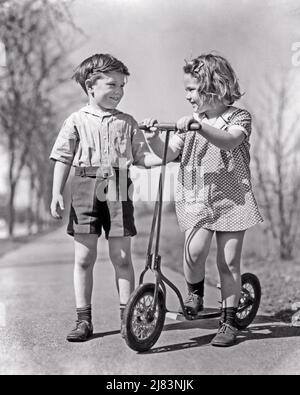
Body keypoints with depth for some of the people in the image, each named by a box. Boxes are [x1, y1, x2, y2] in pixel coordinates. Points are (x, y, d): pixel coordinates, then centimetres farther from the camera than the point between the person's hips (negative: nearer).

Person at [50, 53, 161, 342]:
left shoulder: (127, 123, 9)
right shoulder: (77, 121, 5)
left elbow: (142, 158, 8)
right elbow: (63, 159, 4)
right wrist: (56, 193, -3)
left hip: (118, 193, 1)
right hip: (85, 192, -1)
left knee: (122, 257, 3)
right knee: (84, 258, 3)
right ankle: (84, 319, 13)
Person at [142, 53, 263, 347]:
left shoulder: (239, 117, -1)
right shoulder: (190, 122, 12)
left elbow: (229, 140, -24)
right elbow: (168, 153, 3)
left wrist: (199, 125, -38)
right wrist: (153, 138, -16)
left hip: (231, 199, -2)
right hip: (196, 199, 2)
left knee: (229, 262, 1)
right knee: (194, 251, -20)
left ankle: (228, 322, 15)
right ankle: (195, 292, 11)